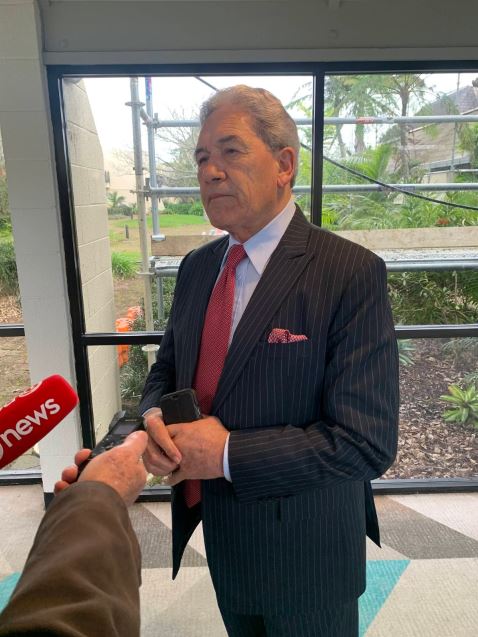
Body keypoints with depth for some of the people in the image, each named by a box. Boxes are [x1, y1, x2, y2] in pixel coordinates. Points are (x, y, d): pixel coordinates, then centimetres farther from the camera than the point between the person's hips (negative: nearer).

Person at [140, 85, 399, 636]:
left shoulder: (351, 273, -22)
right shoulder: (196, 267, -1)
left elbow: (367, 442, -24)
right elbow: (166, 368, 8)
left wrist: (228, 453, -25)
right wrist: (155, 419, -14)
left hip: (305, 555, -5)